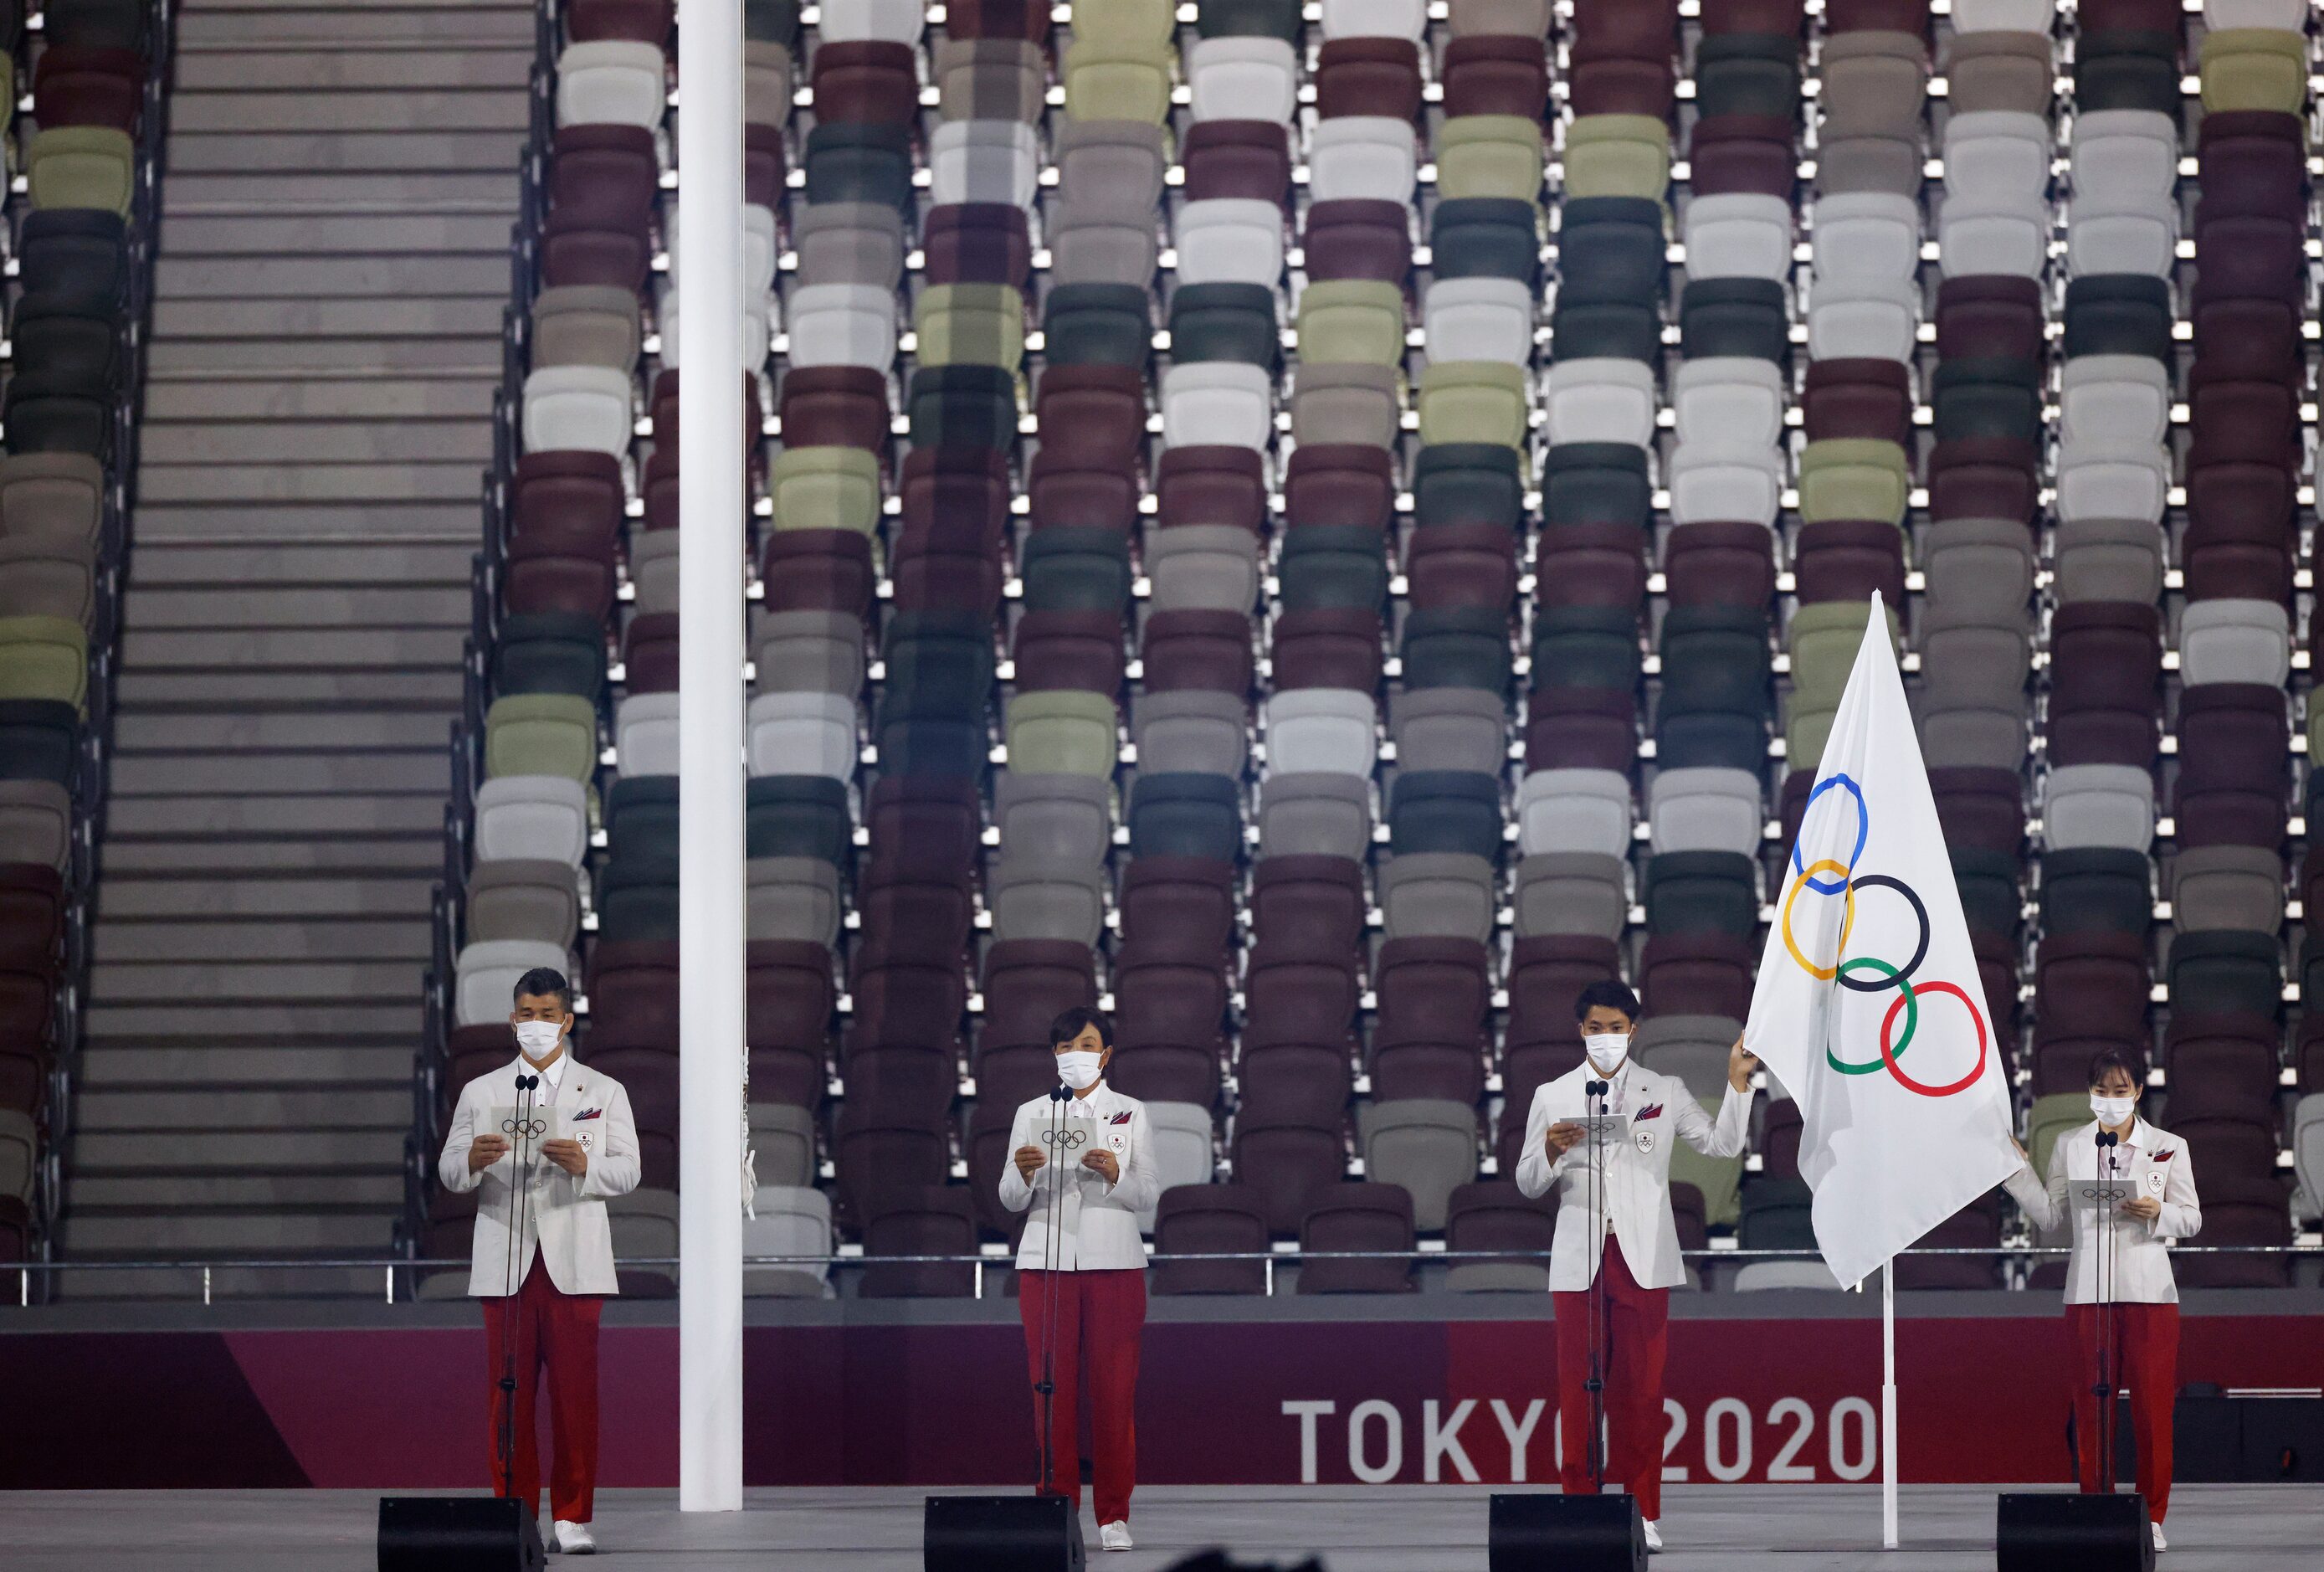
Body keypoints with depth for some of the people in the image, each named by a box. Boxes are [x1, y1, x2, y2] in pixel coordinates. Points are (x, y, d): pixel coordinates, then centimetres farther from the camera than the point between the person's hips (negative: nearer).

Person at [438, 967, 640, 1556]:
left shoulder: (604, 1092, 11)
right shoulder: (479, 1094, 13)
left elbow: (627, 1172, 3)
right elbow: (449, 1171, 6)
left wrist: (584, 1165, -18)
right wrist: (473, 1160, -17)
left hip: (574, 1264, -1)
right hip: (505, 1264, 1)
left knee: (575, 1393, -4)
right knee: (509, 1394, -1)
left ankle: (570, 1518, 1)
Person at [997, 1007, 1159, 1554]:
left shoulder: (1130, 1113, 9)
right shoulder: (1032, 1114, 10)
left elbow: (1148, 1195, 3)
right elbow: (1011, 1200, 5)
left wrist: (1115, 1175, -17)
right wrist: (1023, 1173, -17)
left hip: (1115, 1263, -1)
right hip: (1046, 1262, 1)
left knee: (1115, 1391, -4)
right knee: (1052, 1388, -3)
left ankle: (1114, 1515, 1)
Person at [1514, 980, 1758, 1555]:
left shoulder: (1665, 1092, 10)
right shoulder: (1552, 1097, 10)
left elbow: (1722, 1144, 6)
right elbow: (1527, 1184, 10)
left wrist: (1738, 1083, -6)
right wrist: (1550, 1152, -11)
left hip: (1642, 1258, 0)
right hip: (1579, 1259, 0)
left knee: (1642, 1387, -2)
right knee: (1578, 1386, -1)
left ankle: (1643, 1513, 1)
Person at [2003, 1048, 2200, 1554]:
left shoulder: (2168, 1147, 7)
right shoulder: (2070, 1146, 10)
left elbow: (2191, 1219, 8)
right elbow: (2049, 1214, 7)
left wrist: (2156, 1213, -12)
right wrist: (2017, 1166, 0)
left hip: (2149, 1290, -1)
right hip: (2088, 1292, 1)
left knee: (2152, 1405, -2)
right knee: (2090, 1407, 1)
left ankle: (2152, 1517, 4)